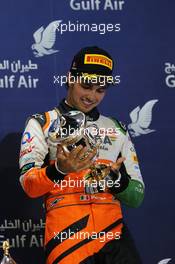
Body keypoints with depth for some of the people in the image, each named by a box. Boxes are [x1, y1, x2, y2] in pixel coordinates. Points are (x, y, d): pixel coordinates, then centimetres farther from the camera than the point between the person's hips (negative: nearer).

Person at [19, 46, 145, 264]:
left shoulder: (117, 130, 18)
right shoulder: (41, 124, 9)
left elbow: (137, 197, 14)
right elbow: (28, 185, -4)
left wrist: (116, 178, -7)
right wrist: (59, 170, -23)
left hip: (112, 234, 3)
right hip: (65, 235, -3)